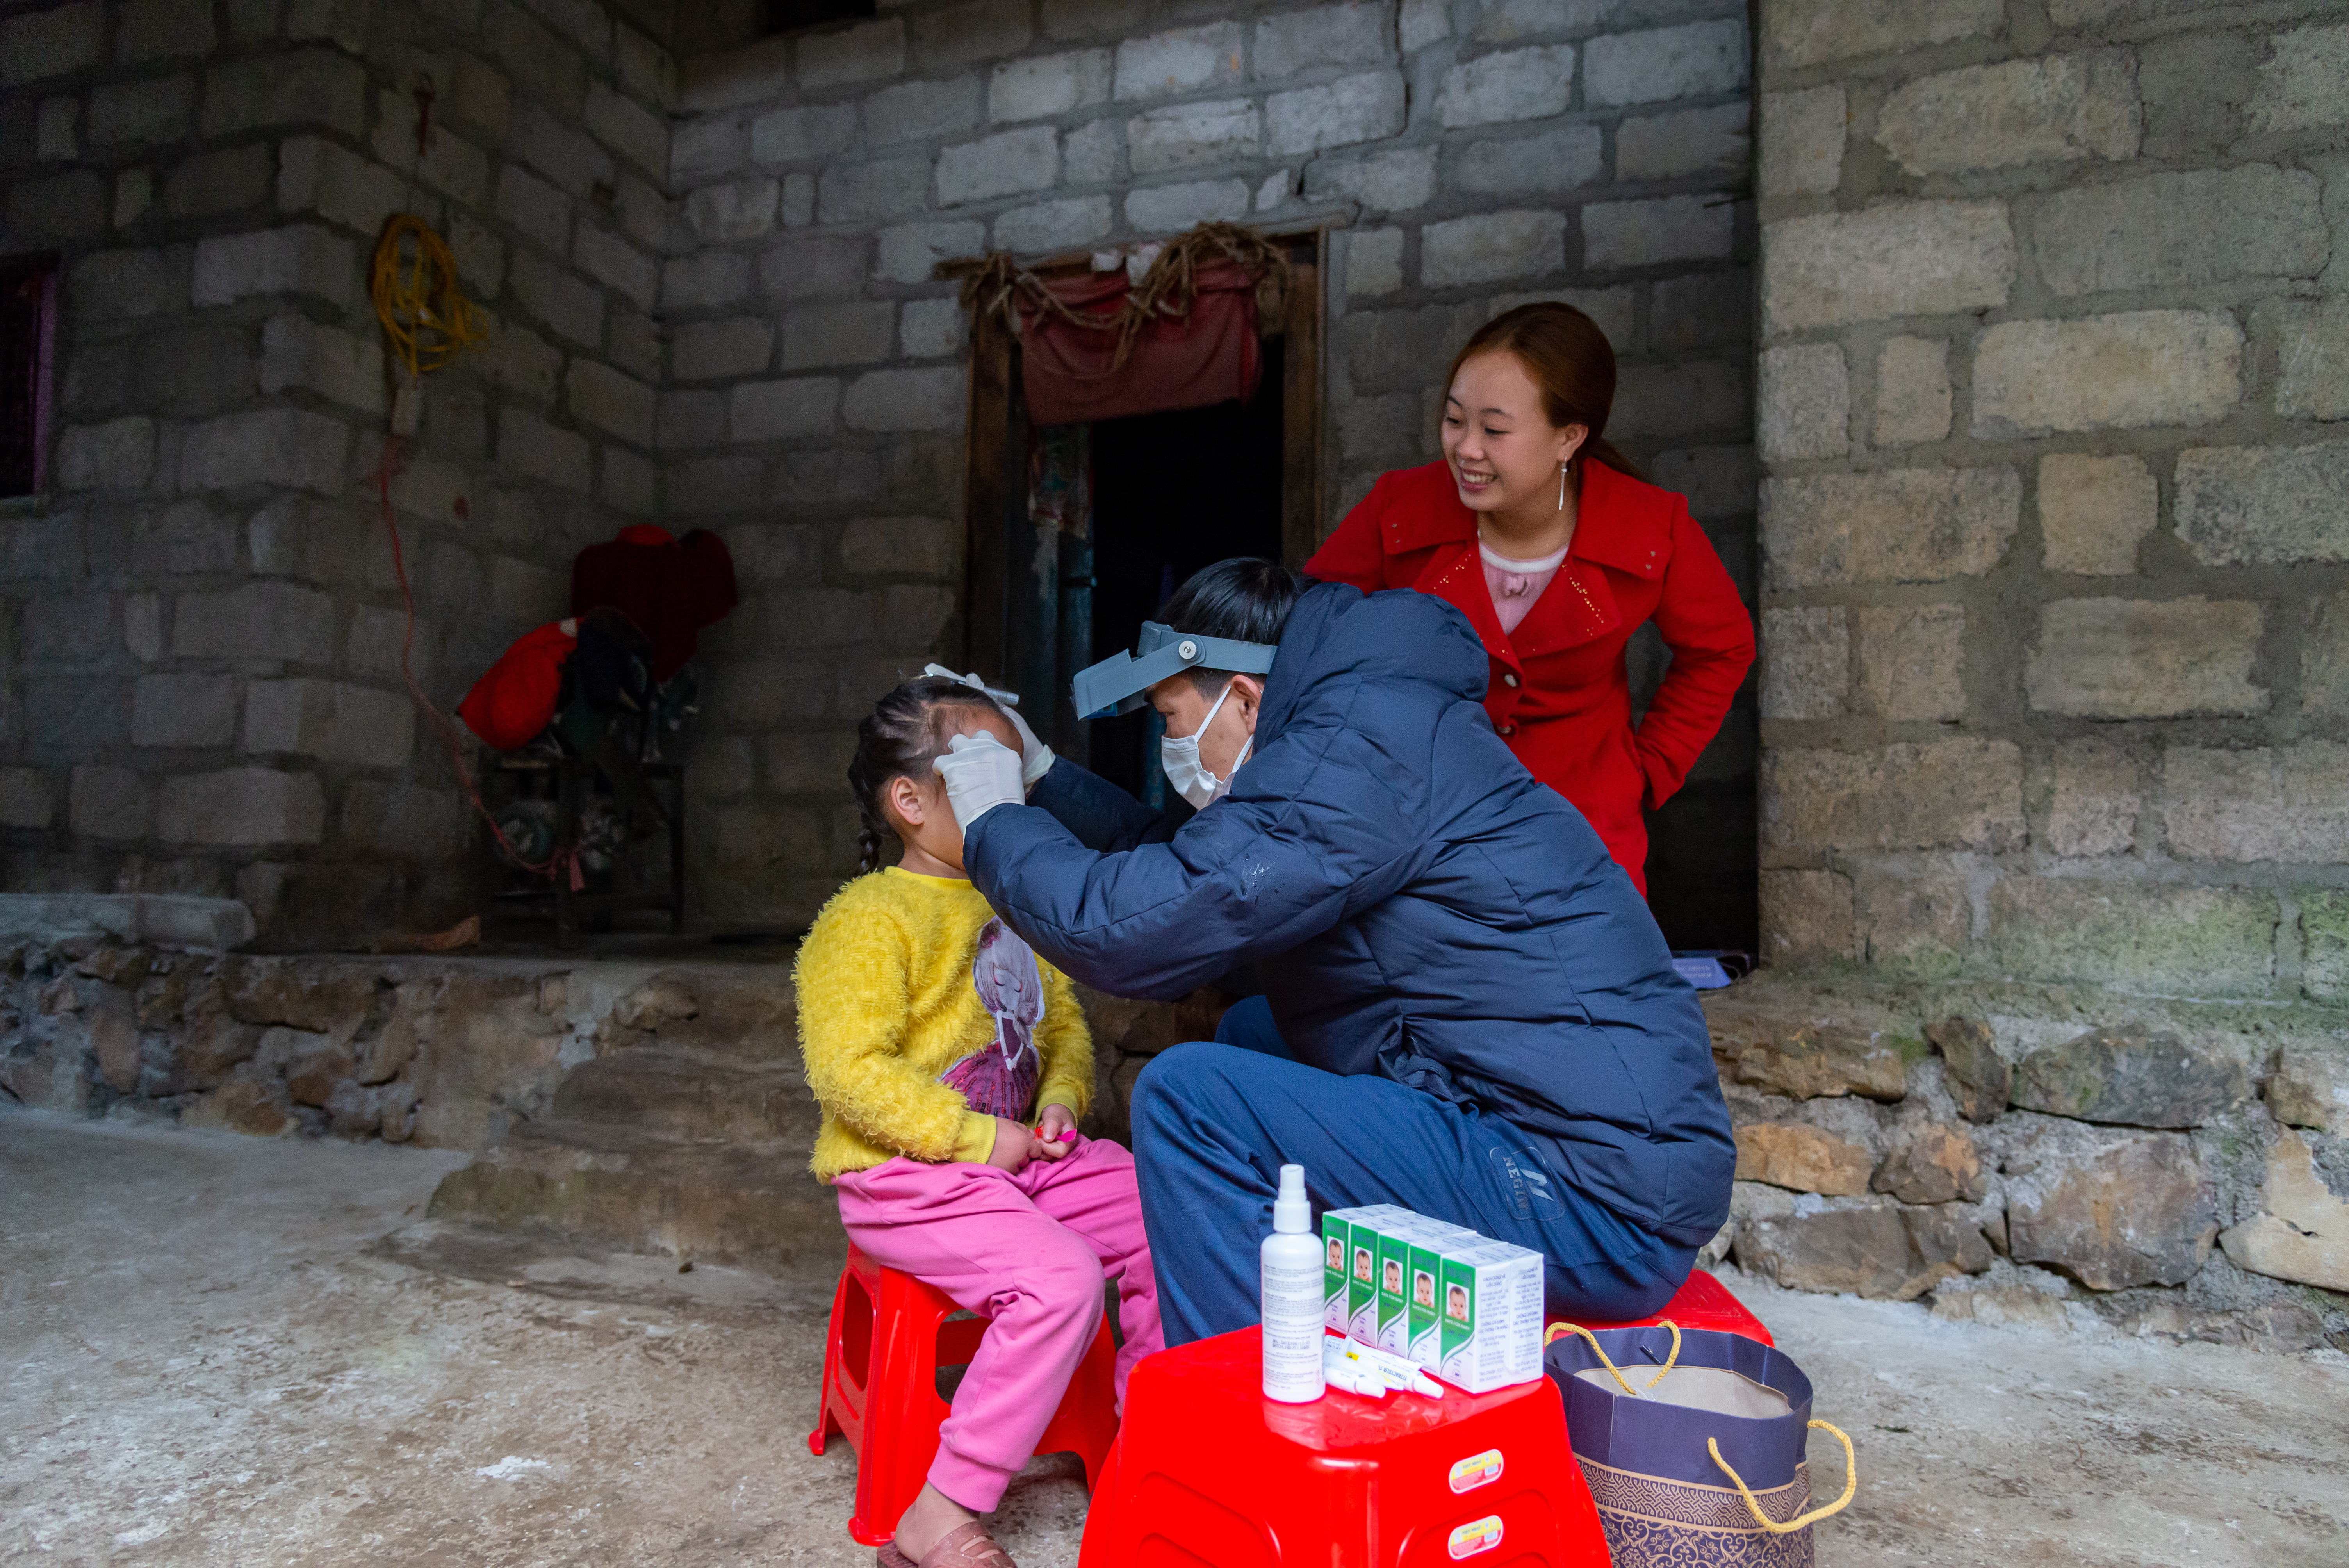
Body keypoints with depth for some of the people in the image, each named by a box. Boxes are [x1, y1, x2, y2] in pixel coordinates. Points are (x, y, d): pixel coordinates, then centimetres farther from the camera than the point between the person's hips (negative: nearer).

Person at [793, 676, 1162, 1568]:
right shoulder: (868, 918, -14)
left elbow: (1060, 1018, 21)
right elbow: (848, 1069, -22)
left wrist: (1063, 1096, 1)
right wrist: (974, 1135, -21)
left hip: (1021, 1154, 8)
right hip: (906, 1177, -8)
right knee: (1058, 1278, -27)